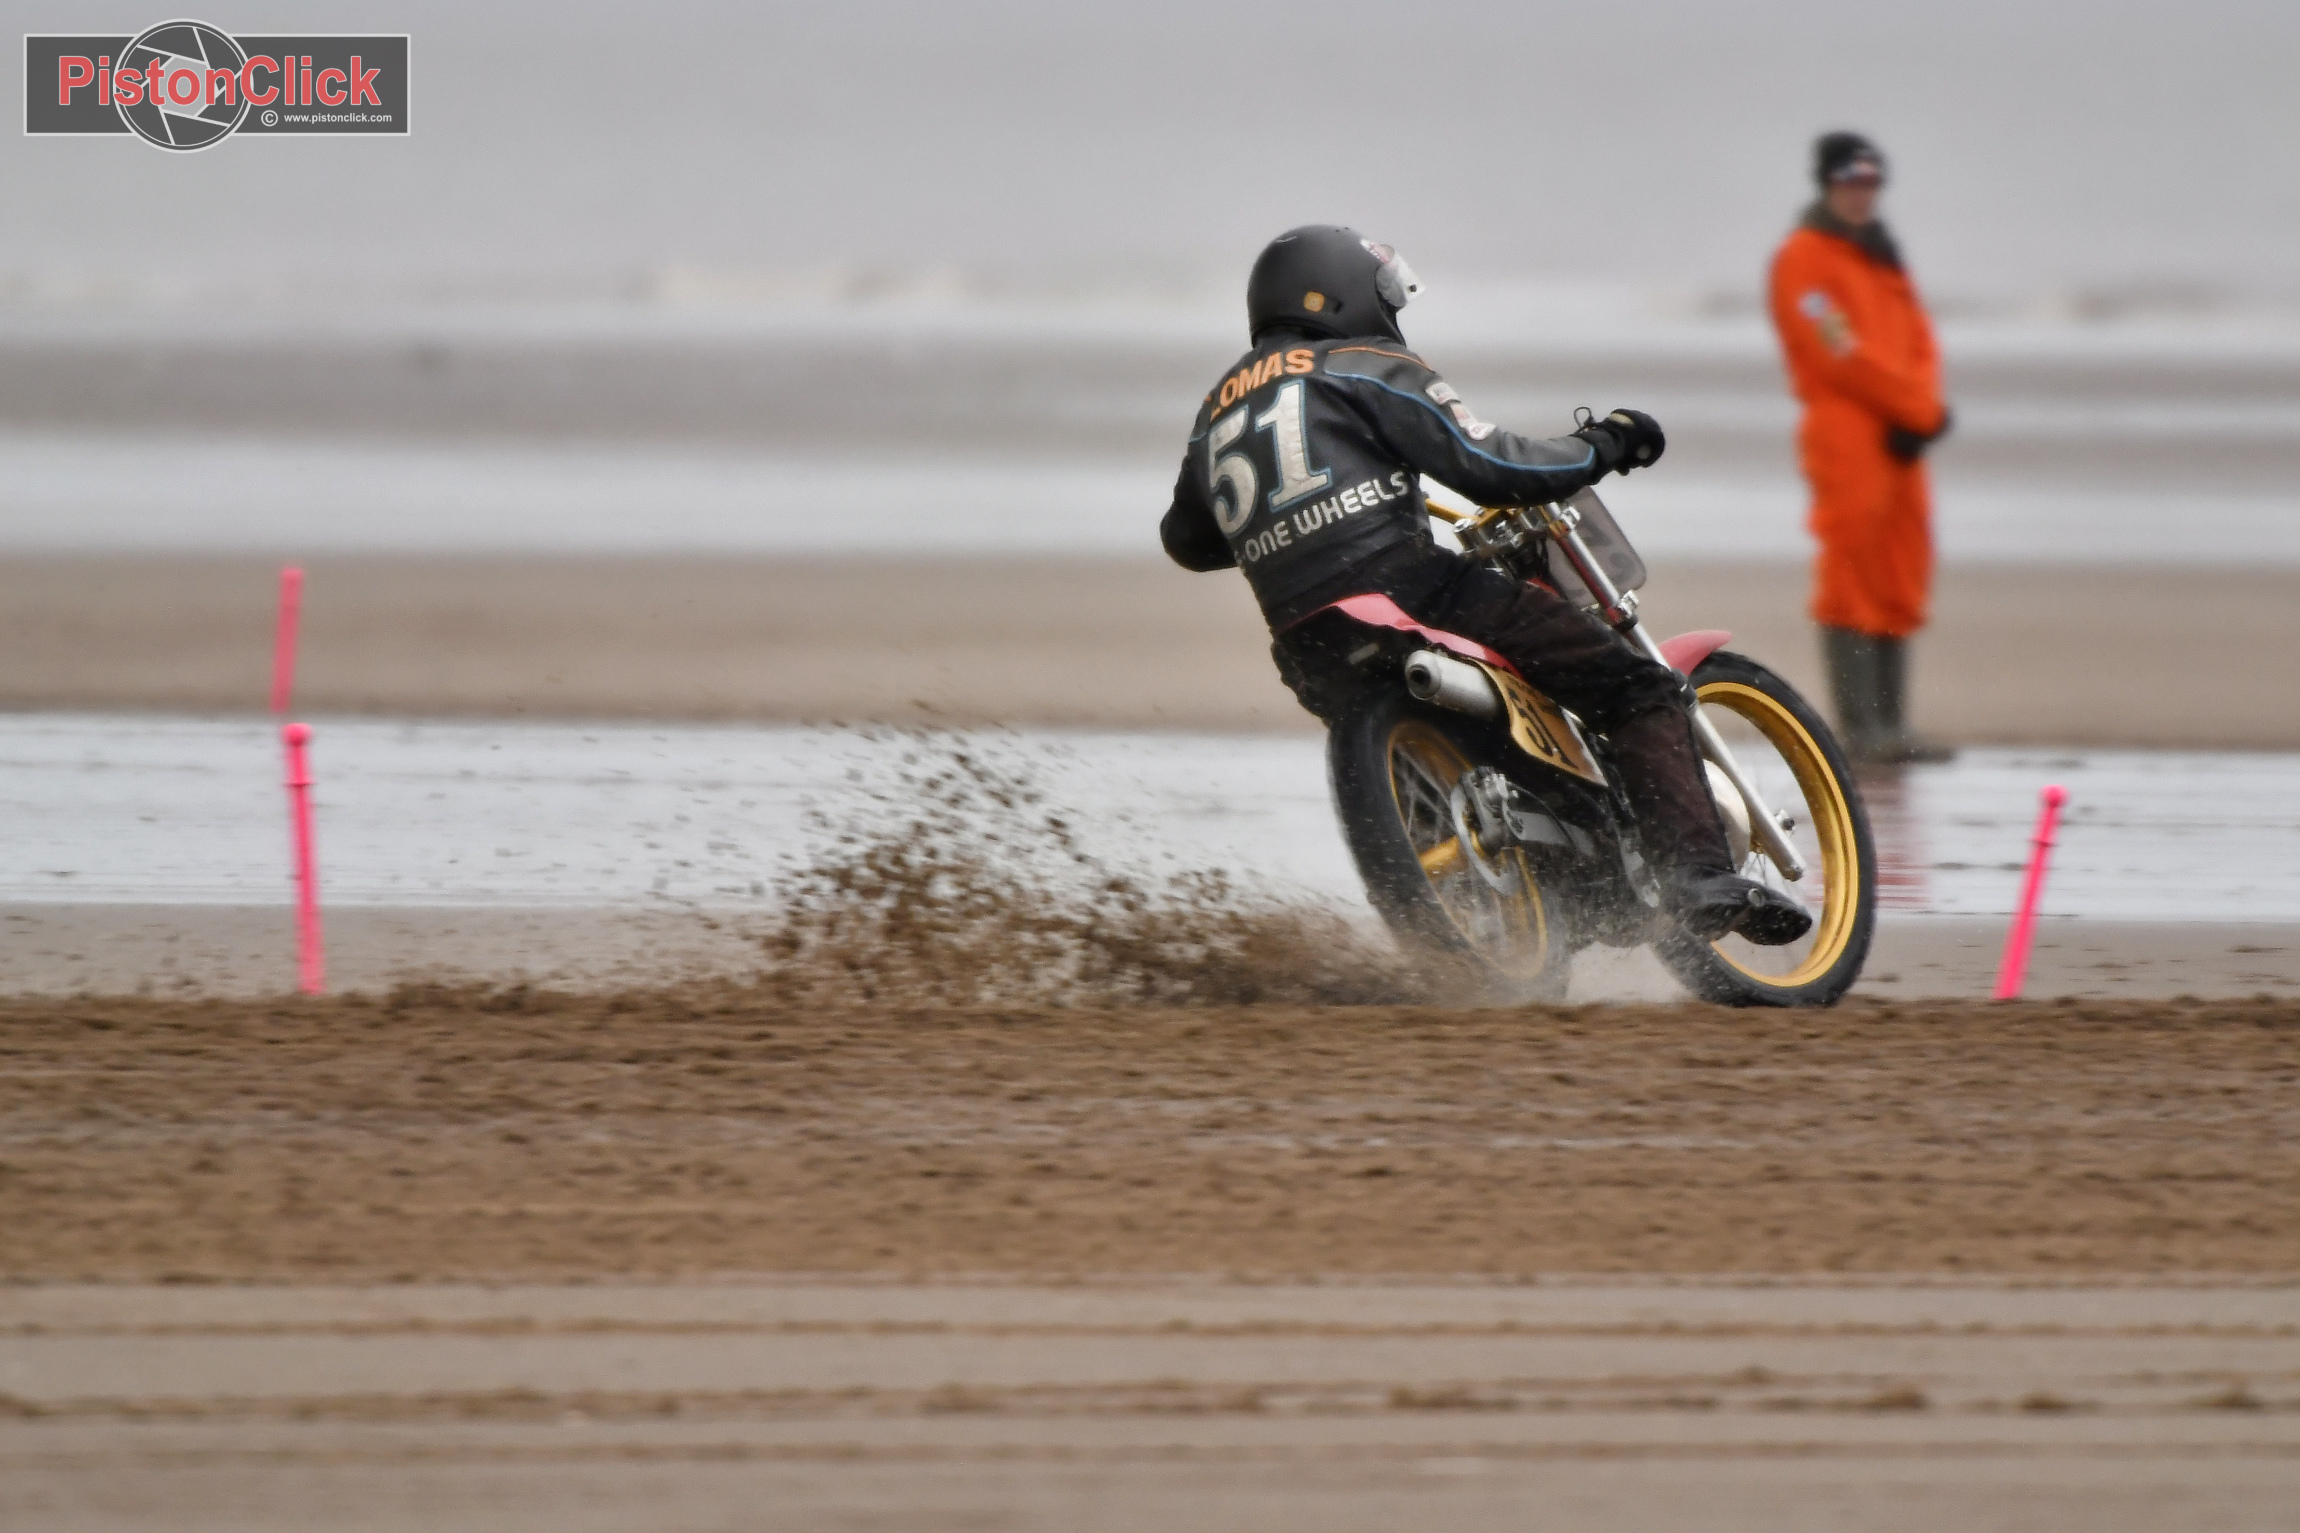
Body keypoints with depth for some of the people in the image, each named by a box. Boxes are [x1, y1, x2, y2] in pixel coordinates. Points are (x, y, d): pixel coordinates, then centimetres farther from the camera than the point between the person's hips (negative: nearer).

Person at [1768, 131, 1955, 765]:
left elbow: (1918, 342, 15)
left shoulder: (1882, 257, 21)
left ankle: (1890, 726, 11)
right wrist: (1922, 408, -11)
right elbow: (1840, 355, -13)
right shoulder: (1804, 259, -5)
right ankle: (1860, 727, -12)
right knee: (1853, 580, -10)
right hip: (1844, 434, -8)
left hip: (1899, 441, 8)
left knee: (1901, 587, 7)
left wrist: (1919, 415, -4)